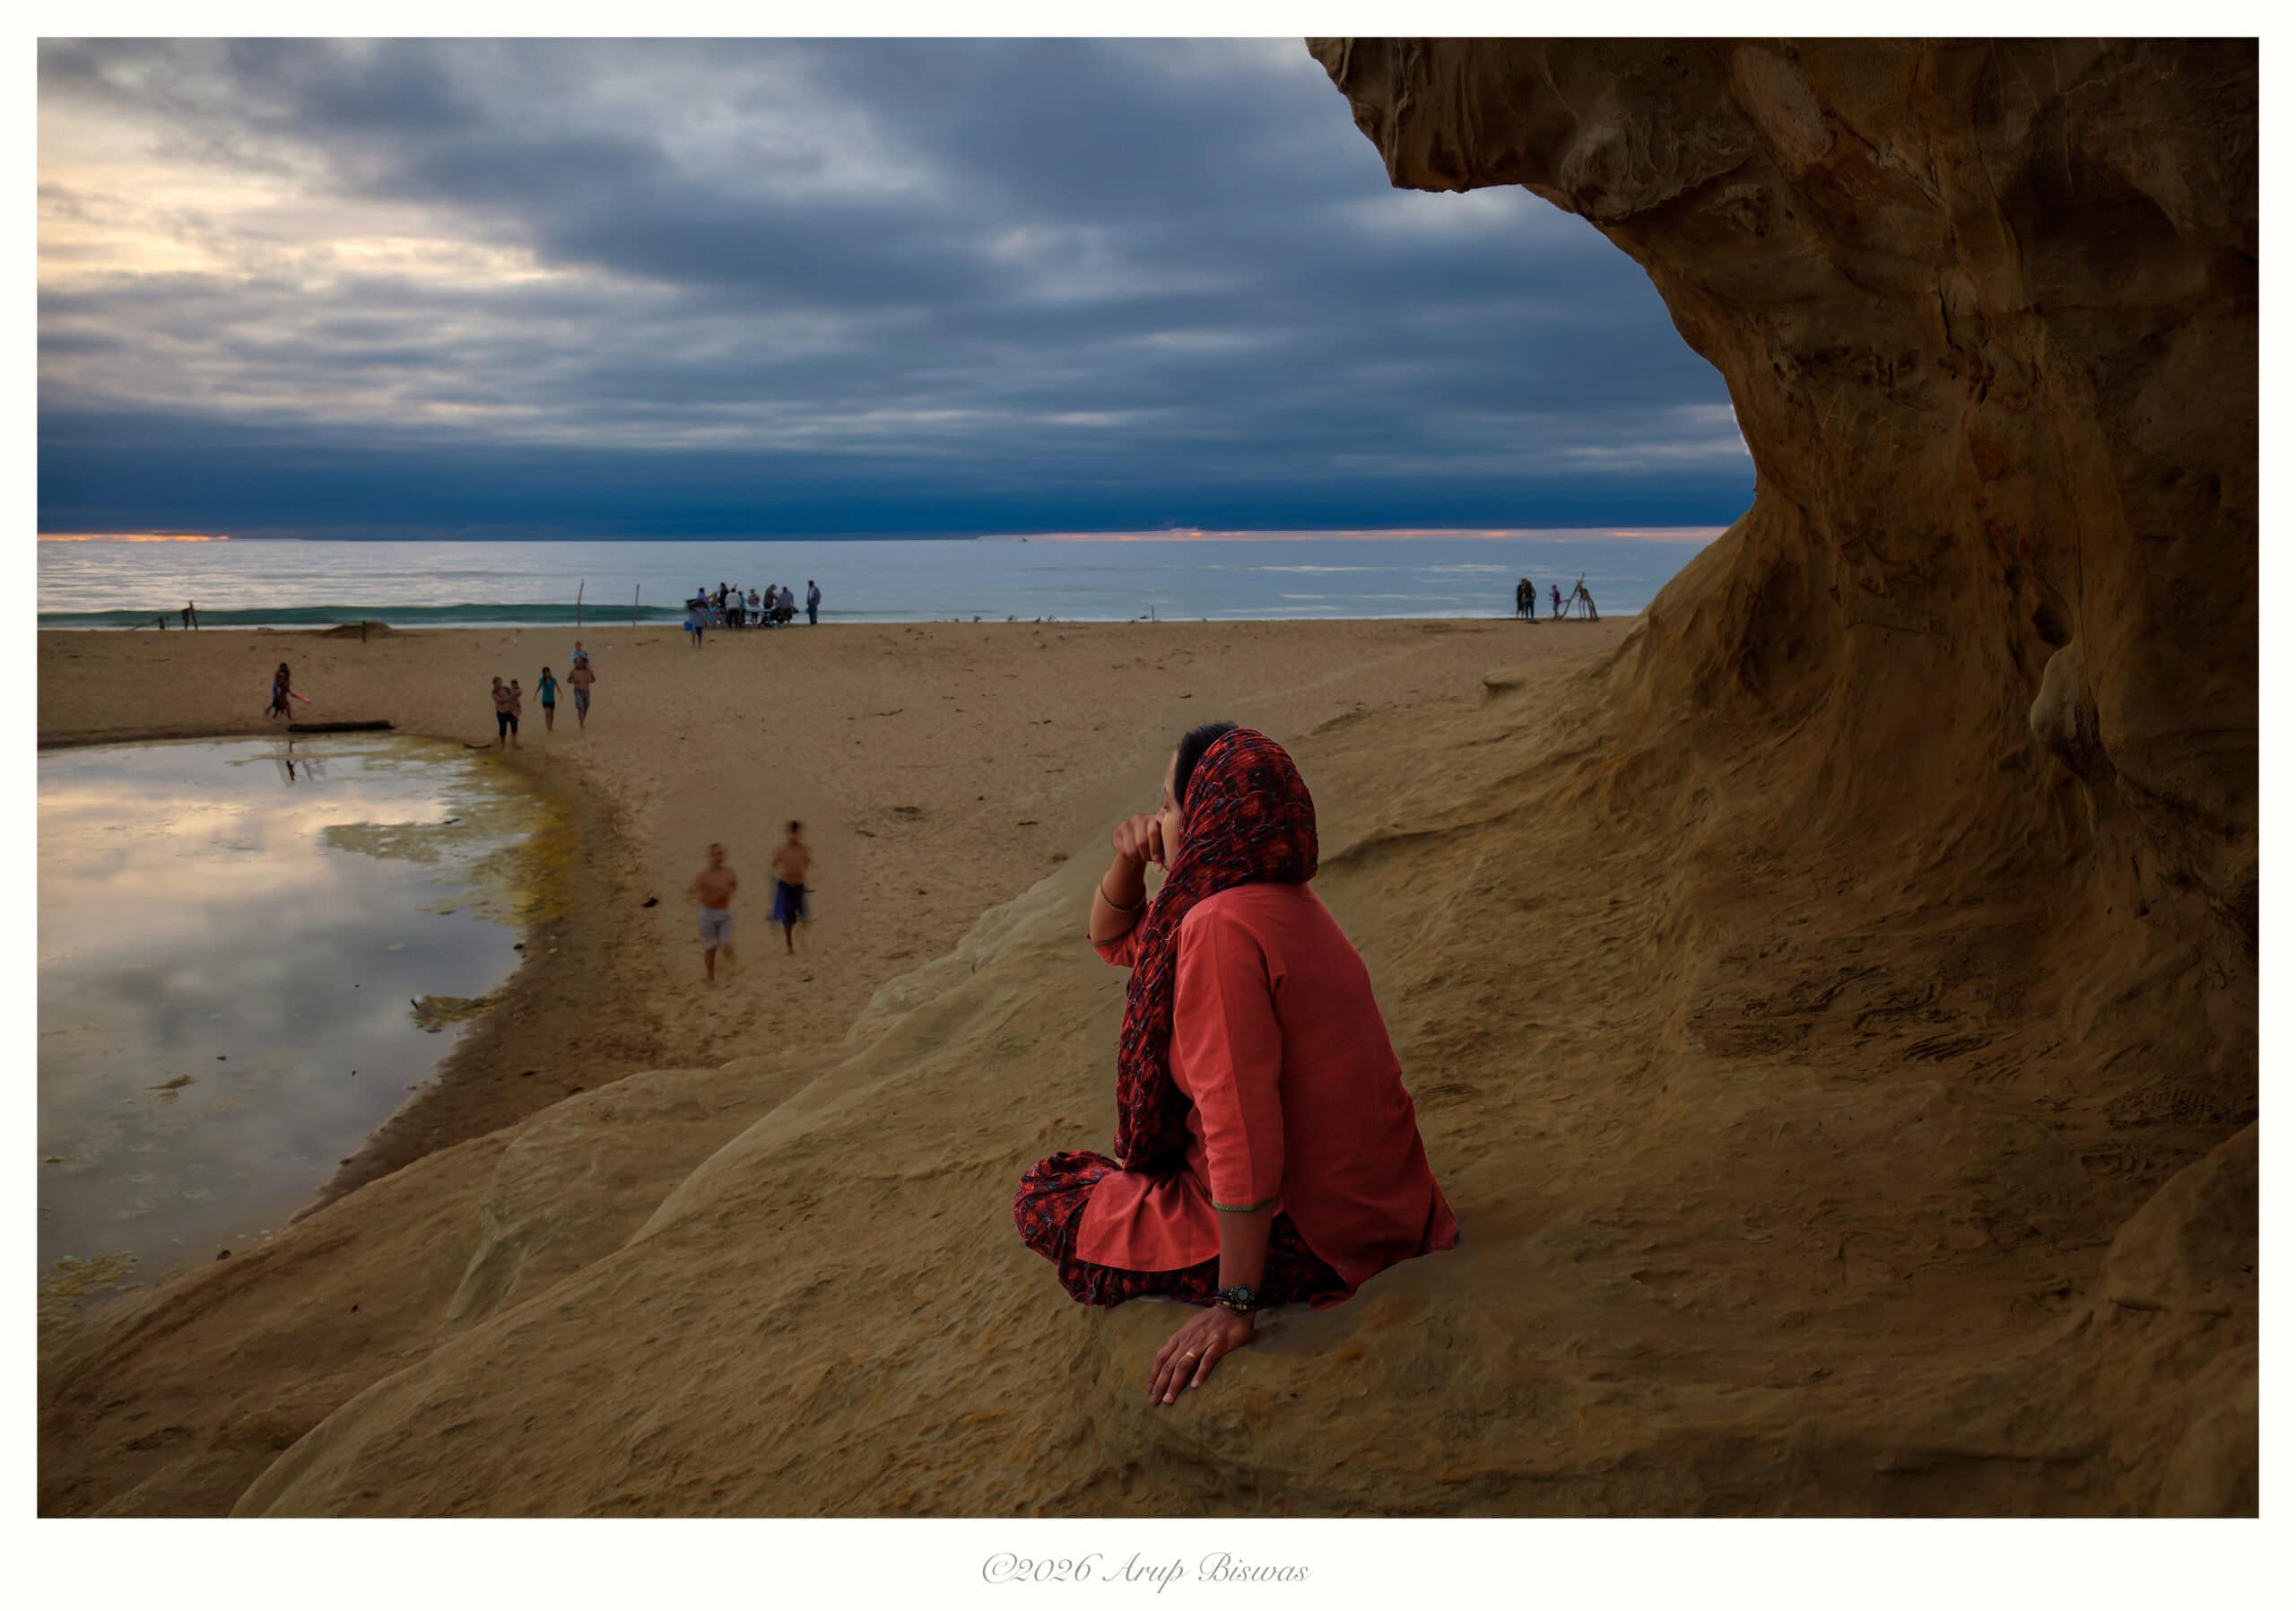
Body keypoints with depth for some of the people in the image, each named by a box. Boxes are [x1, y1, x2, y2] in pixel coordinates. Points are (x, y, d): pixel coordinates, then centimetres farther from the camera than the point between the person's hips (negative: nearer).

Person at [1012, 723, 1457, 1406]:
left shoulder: (1223, 927, -26)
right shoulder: (1277, 896, 5)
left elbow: (1243, 1134, -29)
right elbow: (1114, 940, 19)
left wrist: (1234, 1305, -24)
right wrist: (1128, 862, -1)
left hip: (1308, 1238, -9)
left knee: (1044, 1199, 8)